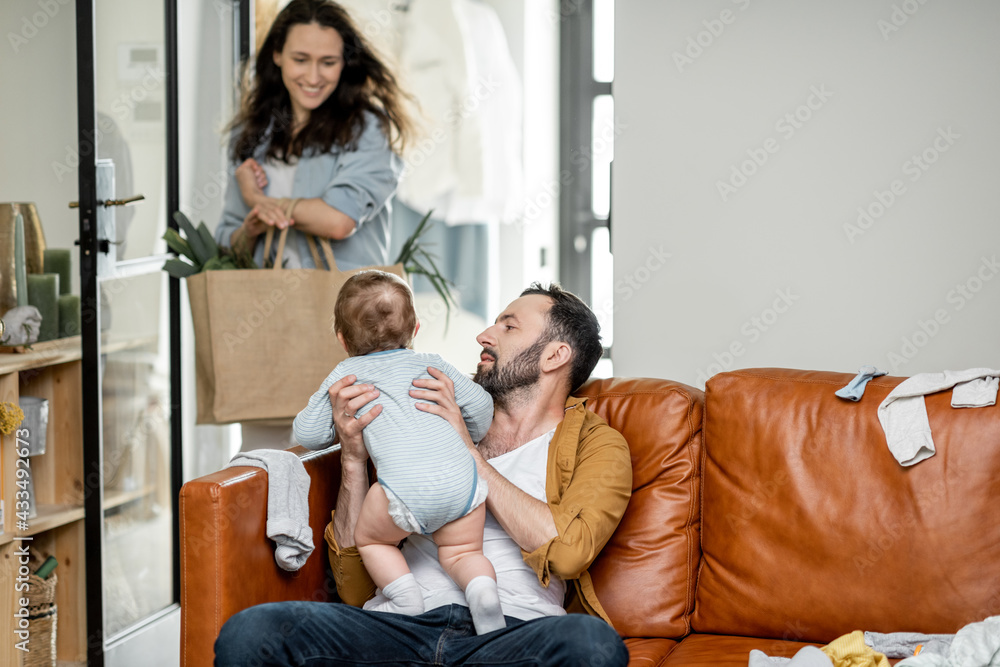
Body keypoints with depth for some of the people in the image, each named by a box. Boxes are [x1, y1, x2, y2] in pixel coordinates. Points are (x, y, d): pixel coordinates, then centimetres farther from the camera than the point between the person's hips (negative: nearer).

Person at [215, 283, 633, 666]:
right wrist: (353, 460, 6)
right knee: (249, 631, -27)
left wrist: (468, 450, 1)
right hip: (401, 626, 2)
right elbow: (357, 590, 20)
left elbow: (567, 551, -6)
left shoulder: (597, 444, 18)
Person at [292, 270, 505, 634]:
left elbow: (309, 435, 20)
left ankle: (406, 599, 4)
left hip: (407, 488, -3)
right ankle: (482, 588, -14)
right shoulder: (431, 364, 28)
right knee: (461, 552, 17)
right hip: (462, 479, 3)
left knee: (370, 538, 21)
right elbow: (479, 405, 25)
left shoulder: (345, 375, 21)